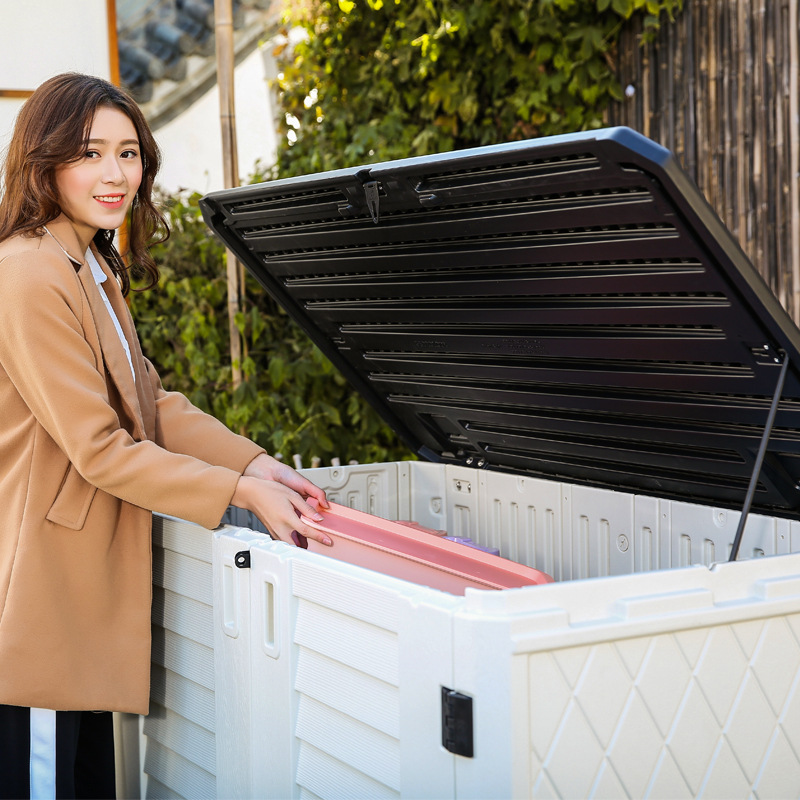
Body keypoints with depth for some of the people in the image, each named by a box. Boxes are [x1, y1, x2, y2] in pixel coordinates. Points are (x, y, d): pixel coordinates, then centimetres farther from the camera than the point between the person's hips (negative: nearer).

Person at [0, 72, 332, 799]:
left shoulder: (95, 270, 16)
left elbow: (151, 403, 11)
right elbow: (101, 449, -20)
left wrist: (256, 464, -3)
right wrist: (241, 492, -16)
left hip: (87, 587, 10)